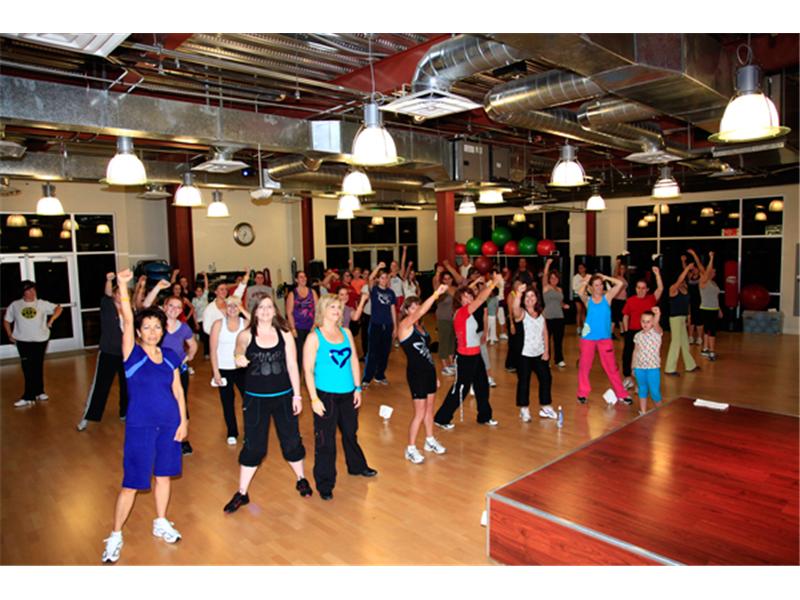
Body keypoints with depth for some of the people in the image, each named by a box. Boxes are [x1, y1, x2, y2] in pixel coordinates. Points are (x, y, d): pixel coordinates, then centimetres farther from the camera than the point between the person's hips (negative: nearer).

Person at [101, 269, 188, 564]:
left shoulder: (170, 356, 2)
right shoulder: (132, 354, -9)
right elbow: (127, 320, -22)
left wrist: (183, 420, 4)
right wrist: (123, 285, -33)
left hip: (170, 424, 4)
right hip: (140, 426, -4)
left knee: (163, 475, 16)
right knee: (132, 482, 2)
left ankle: (161, 523, 35)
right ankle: (115, 535, 21)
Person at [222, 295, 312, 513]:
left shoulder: (284, 334, -3)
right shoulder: (246, 335, -4)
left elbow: (292, 365, -1)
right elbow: (240, 352, -18)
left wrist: (297, 395, -2)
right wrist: (240, 358, -42)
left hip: (283, 396, 1)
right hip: (255, 398, -1)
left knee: (291, 440, 12)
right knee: (252, 446, 5)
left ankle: (301, 479, 35)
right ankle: (242, 493, 22)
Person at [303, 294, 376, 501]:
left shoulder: (346, 333, 4)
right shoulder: (314, 337, -10)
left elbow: (354, 362, 8)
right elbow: (308, 370, -12)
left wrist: (357, 388, 5)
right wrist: (314, 398, -15)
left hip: (348, 394, 5)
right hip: (325, 396, -5)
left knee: (350, 433, 22)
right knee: (325, 441, 3)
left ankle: (357, 466, 44)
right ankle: (324, 484, 17)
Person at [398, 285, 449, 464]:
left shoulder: (420, 326, 11)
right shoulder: (404, 326, -12)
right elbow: (420, 312, -30)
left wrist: (435, 374, 18)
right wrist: (436, 293, -36)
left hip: (429, 370, 8)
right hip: (416, 373, -8)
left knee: (429, 408, 18)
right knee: (420, 413, -2)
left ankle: (430, 440, 35)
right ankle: (411, 449, 12)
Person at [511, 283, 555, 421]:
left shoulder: (540, 314, 9)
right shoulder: (521, 313, -9)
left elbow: (545, 333, 10)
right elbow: (515, 308, -35)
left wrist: (546, 350, 3)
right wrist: (519, 293, -50)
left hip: (539, 354, 6)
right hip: (523, 354, -6)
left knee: (546, 379, 9)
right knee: (524, 382, 1)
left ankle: (545, 408, 25)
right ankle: (524, 410, 15)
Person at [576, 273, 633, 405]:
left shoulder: (607, 297, 3)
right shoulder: (587, 300, 0)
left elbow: (620, 284, -9)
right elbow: (580, 293, -23)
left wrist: (605, 277, 0)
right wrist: (585, 282, -6)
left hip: (605, 338, 0)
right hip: (588, 338, 0)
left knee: (611, 367, 6)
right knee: (584, 366, 7)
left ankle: (621, 394, 15)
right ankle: (583, 393, 20)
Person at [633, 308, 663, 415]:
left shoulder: (656, 332, -8)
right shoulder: (638, 335, 4)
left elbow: (656, 324, -31)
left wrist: (657, 314, -53)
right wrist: (633, 366, 11)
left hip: (653, 367, -3)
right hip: (639, 367, 4)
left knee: (654, 391, 3)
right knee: (642, 390, 14)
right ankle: (643, 412, 26)